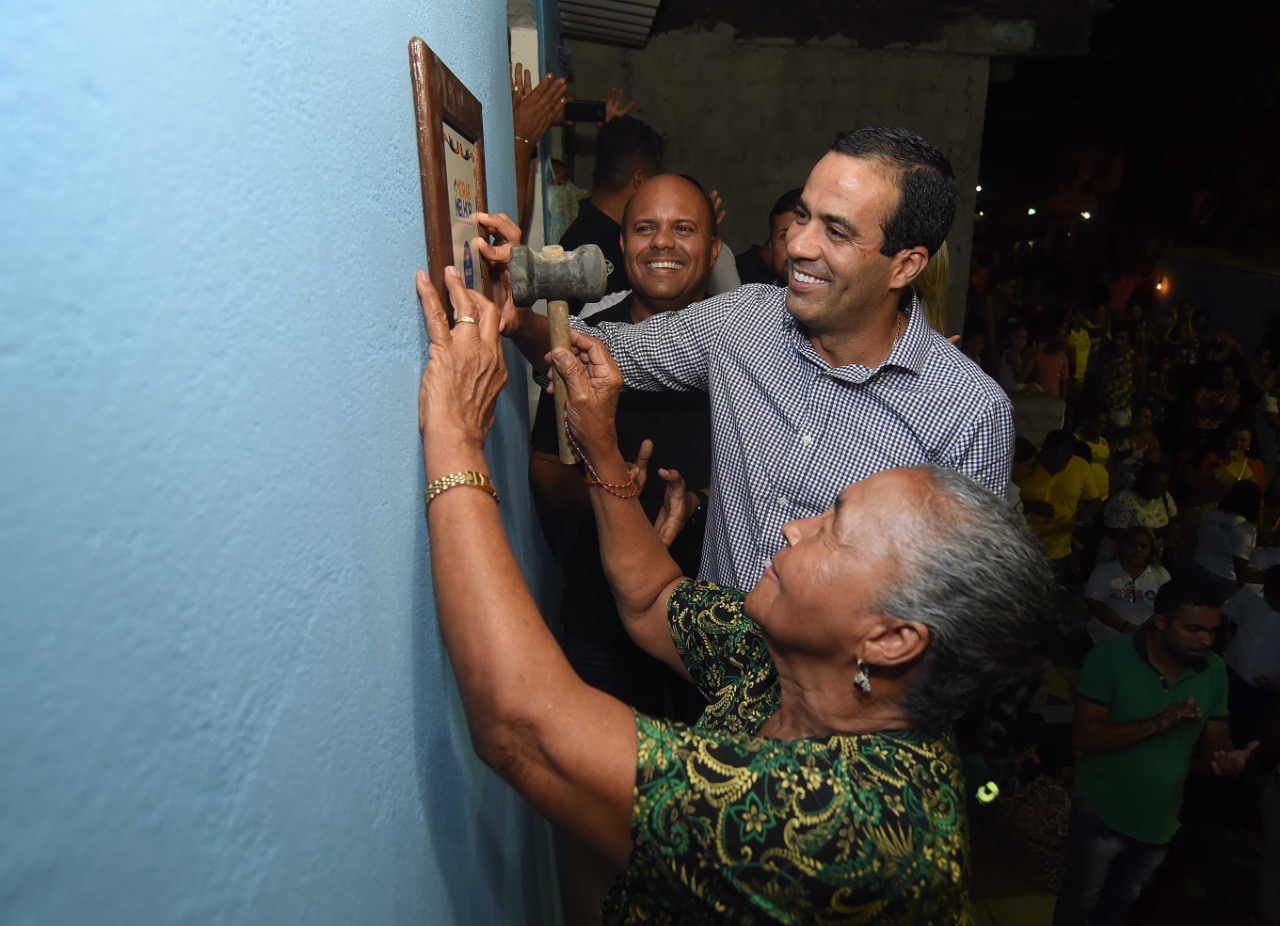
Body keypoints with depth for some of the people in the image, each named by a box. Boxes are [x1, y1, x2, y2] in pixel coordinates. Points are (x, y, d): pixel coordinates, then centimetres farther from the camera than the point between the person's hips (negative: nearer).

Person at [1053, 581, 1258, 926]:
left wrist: (1228, 755, -25)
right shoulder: (1110, 656, -24)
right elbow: (1085, 736, -26)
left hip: (1160, 819, 4)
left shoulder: (1214, 671, -10)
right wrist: (1157, 723, -37)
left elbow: (1214, 737, -2)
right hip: (1102, 812, -4)